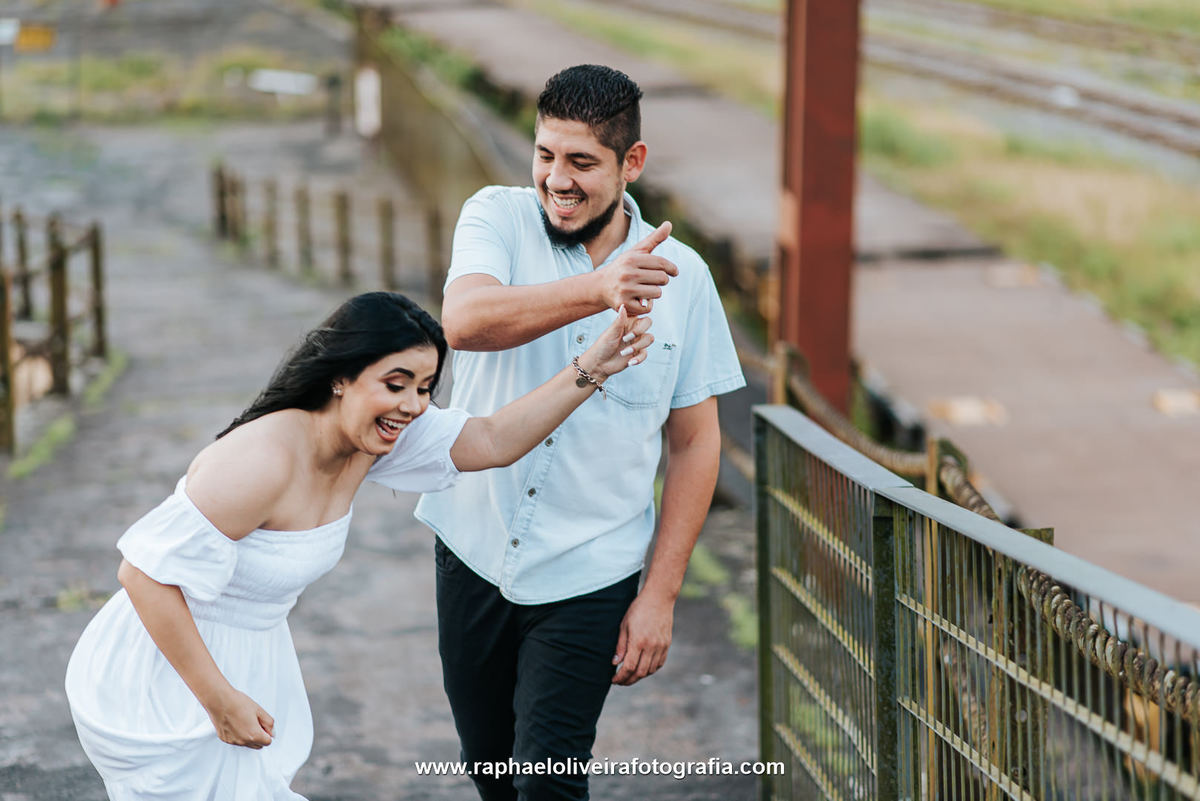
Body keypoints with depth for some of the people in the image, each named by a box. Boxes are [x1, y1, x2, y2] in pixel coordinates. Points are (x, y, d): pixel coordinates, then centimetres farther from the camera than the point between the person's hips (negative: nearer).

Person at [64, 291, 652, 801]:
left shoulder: (364, 438, -5)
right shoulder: (265, 461, -30)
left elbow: (491, 442, -4)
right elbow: (147, 572, -28)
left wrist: (592, 367, -15)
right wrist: (219, 699, -24)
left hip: (250, 664, 8)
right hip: (167, 680, -8)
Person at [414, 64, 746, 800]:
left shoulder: (681, 276, -5)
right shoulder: (497, 218, -6)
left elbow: (695, 443, 0)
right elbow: (465, 321, -28)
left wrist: (661, 595, -5)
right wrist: (599, 289, -43)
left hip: (590, 575, -2)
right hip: (474, 552, 2)